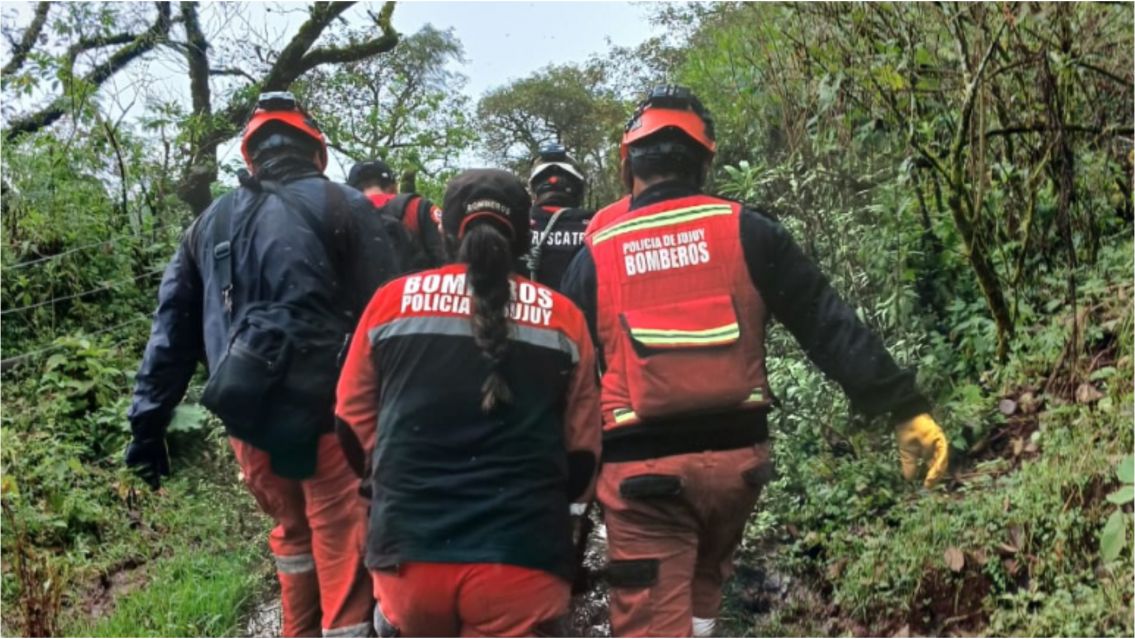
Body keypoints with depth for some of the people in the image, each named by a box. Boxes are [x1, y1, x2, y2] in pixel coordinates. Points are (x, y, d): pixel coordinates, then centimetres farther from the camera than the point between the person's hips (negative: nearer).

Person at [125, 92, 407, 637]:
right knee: (344, 549, 3)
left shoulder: (211, 223, 13)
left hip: (249, 420, 5)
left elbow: (172, 330, 13)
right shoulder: (344, 208, 0)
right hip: (330, 414, -5)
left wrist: (148, 424, 16)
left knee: (292, 530, 26)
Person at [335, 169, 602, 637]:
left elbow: (355, 425, 11)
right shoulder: (563, 317, 1)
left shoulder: (391, 300, 2)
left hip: (409, 546, 1)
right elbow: (582, 450, 7)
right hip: (522, 555, -1)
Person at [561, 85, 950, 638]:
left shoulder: (595, 255, 1)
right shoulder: (747, 232, 1)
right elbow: (829, 326, -3)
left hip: (640, 466, -2)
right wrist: (906, 408, 0)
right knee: (703, 582, 30)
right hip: (735, 454, 2)